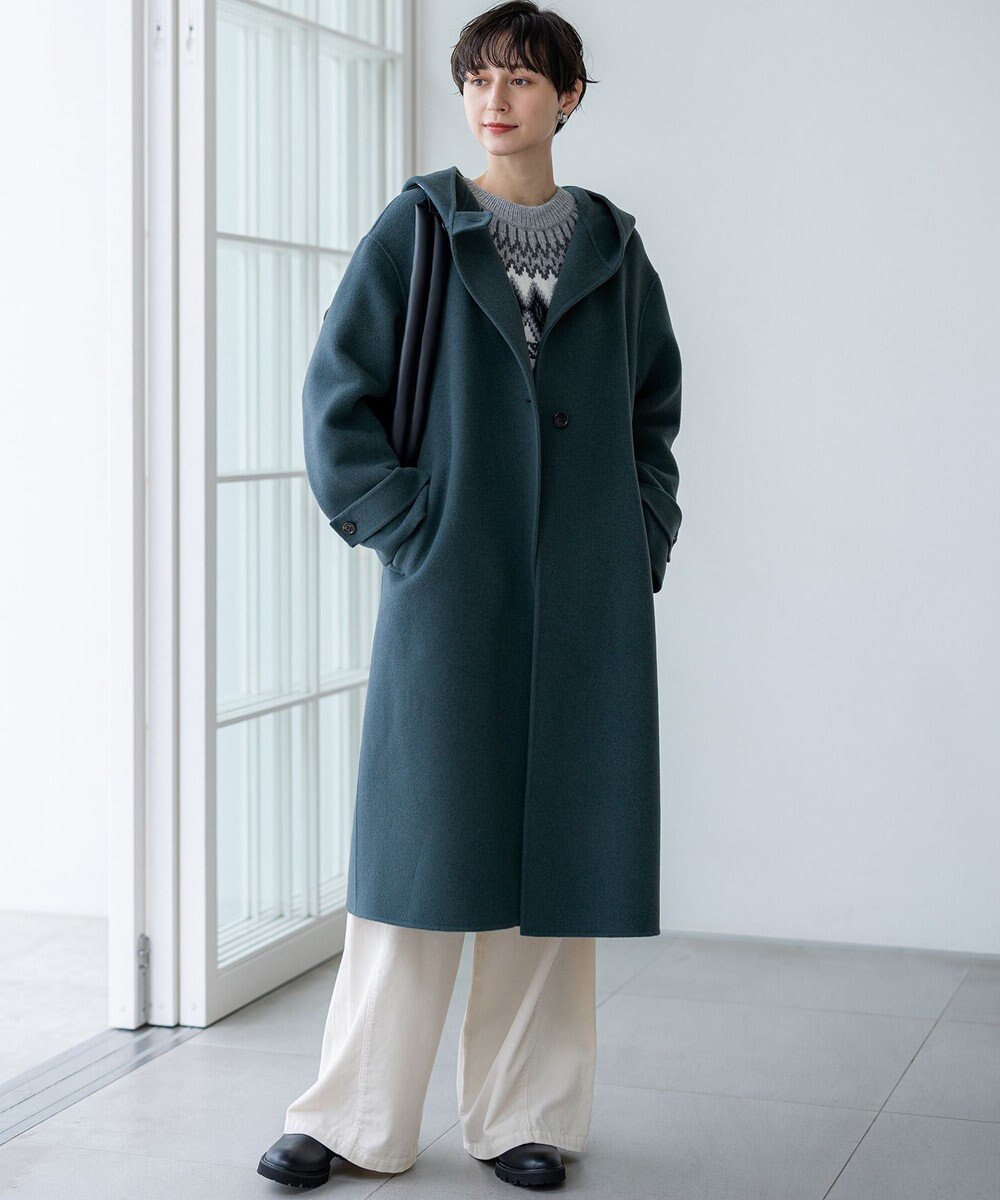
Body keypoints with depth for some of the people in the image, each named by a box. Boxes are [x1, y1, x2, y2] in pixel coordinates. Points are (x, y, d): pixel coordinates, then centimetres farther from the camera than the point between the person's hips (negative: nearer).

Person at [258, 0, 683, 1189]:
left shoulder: (613, 250, 11)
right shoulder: (417, 230, 3)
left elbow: (657, 414, 17)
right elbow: (338, 397, 1)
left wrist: (643, 543, 6)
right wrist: (404, 531, -6)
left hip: (585, 601, 3)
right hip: (449, 590, -2)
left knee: (558, 846, 5)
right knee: (423, 838, -1)